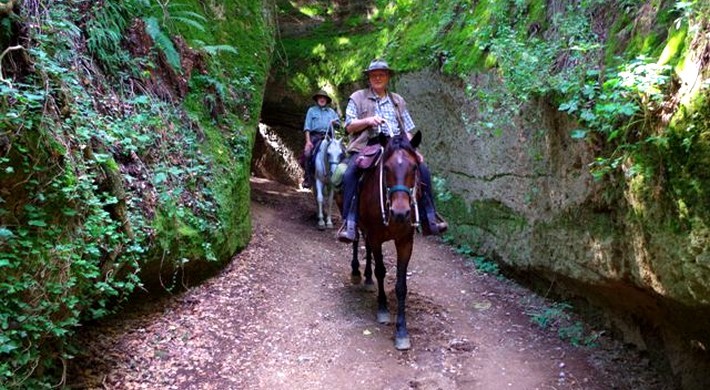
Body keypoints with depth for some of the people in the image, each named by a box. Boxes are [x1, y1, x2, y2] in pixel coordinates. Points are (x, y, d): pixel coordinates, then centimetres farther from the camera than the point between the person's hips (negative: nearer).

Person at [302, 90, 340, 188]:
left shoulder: (331, 112, 20)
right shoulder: (311, 110, 13)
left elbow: (338, 123, 22)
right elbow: (307, 126, 4)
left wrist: (335, 122, -4)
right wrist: (308, 141, -8)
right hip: (314, 136, -2)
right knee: (307, 153, -24)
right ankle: (307, 178, -18)